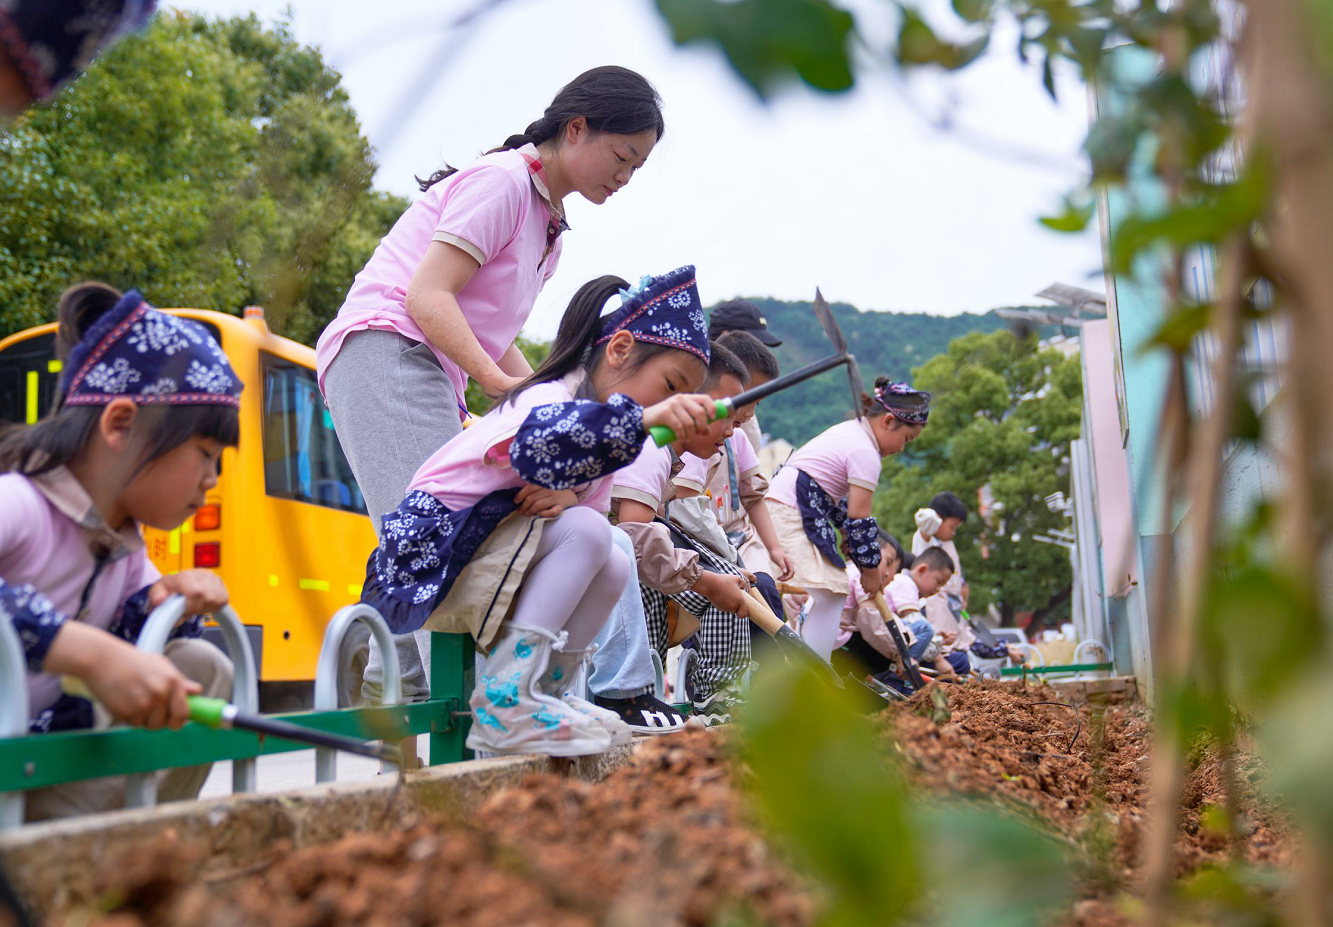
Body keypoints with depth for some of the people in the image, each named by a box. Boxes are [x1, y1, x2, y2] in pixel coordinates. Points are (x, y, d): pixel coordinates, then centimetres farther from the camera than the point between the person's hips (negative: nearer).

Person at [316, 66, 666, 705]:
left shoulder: (548, 219, 23)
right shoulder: (503, 180, -7)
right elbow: (427, 298, -16)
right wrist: (501, 382, -23)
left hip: (433, 376, 10)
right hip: (385, 353, -10)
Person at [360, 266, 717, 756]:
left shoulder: (597, 421, 11)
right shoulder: (548, 397, -20)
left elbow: (595, 508, 4)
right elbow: (540, 444, -46)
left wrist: (567, 495, -19)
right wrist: (643, 417, -55)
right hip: (426, 555, -9)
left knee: (613, 566, -2)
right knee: (586, 532, -25)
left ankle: (548, 693, 6)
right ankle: (505, 702, -26)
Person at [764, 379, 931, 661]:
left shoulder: (849, 430, 18)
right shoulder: (866, 454, -12)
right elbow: (860, 519, -10)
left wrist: (846, 529, 12)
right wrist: (870, 571, 0)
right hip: (794, 515, -11)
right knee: (830, 593, -14)